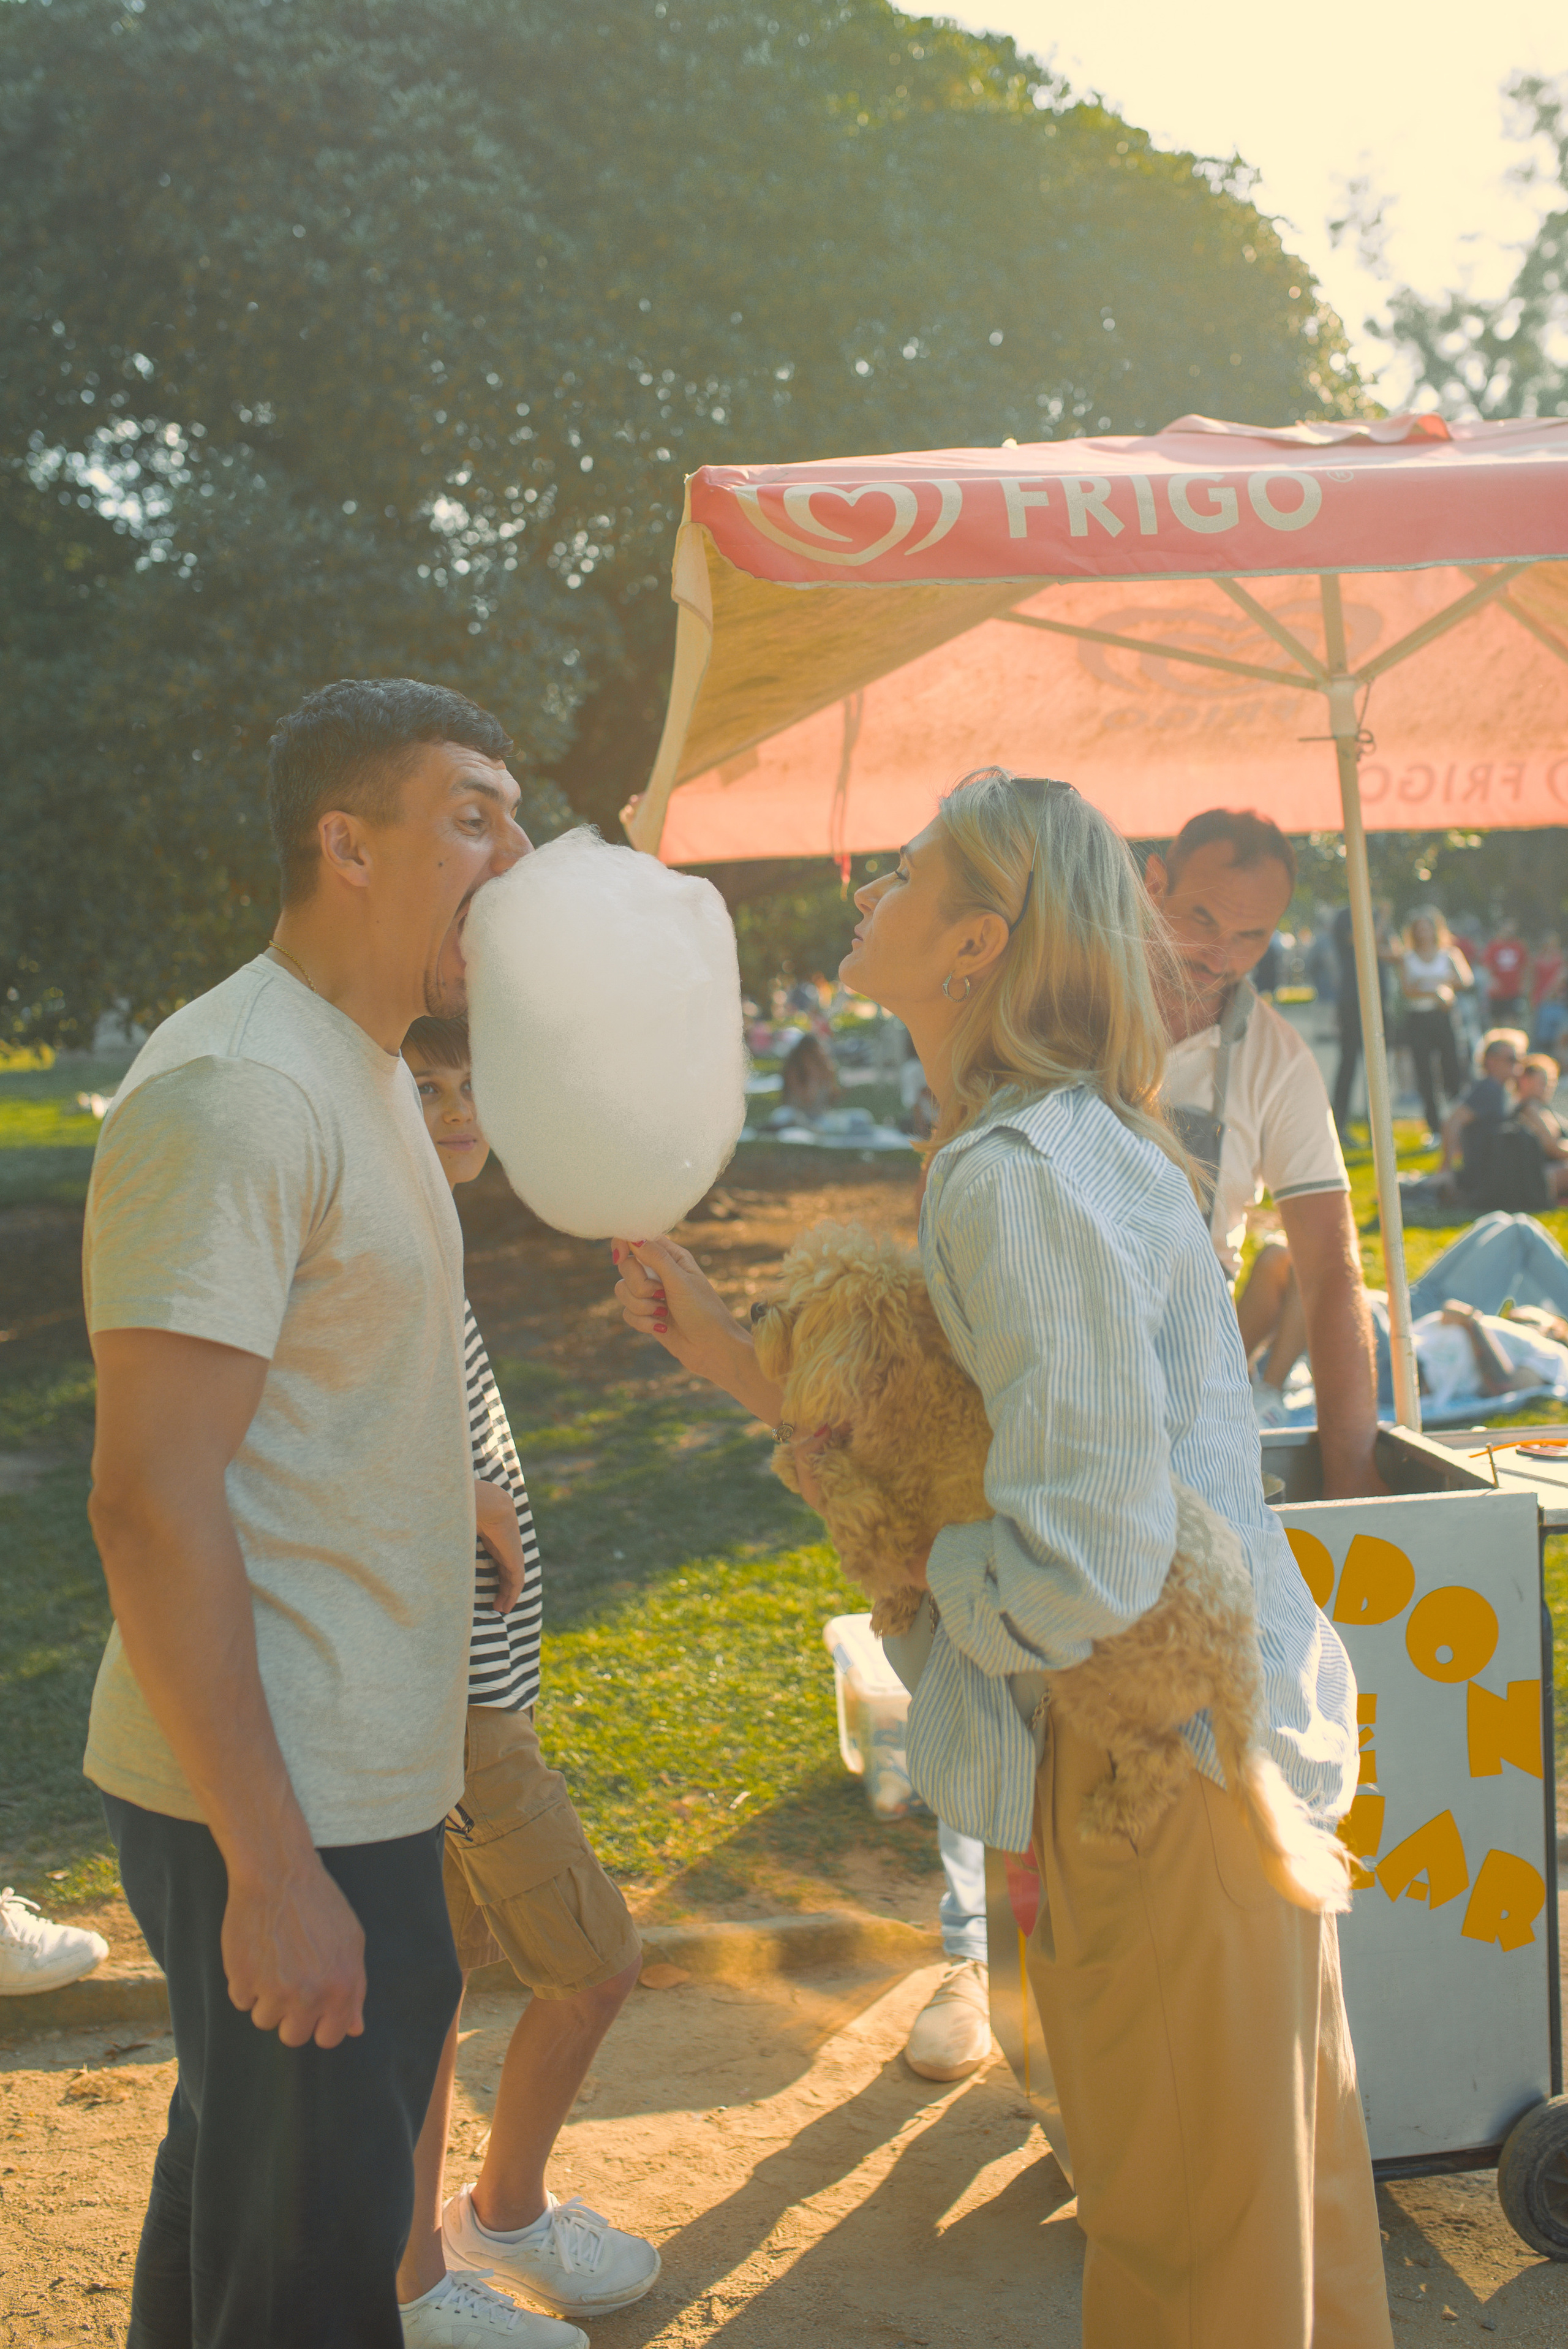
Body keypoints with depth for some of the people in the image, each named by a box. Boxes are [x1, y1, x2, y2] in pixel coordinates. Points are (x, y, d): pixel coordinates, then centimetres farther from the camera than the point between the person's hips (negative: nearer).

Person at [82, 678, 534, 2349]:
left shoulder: (355, 1075, 12)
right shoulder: (238, 1090, -20)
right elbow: (152, 1503, -24)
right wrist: (271, 1868, -24)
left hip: (349, 1777, 10)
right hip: (280, 1817, -9)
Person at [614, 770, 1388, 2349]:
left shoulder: (1018, 1179, -24)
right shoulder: (1059, 1143, 8)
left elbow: (1083, 1575, -31)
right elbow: (957, 1454, 11)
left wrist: (909, 1557, -13)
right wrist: (726, 1349, 9)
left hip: (1165, 1757, -9)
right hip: (1238, 1730, 9)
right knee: (1272, 2186, 26)